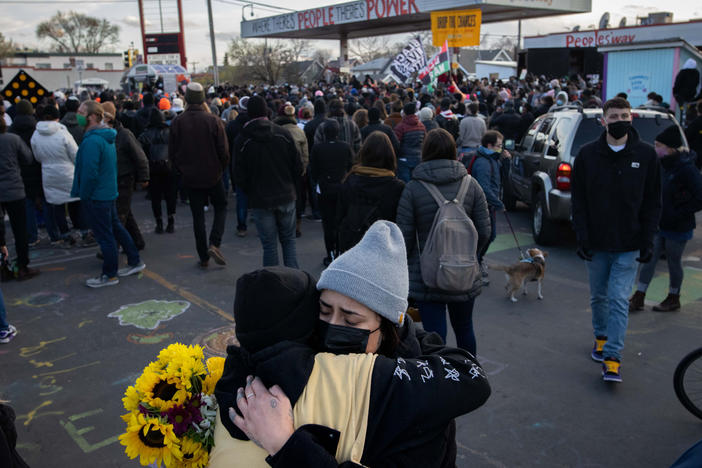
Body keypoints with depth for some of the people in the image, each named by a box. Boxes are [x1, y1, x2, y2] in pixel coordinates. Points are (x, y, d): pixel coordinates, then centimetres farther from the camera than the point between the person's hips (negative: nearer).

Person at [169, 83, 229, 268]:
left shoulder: (177, 123, -4)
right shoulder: (214, 121, -10)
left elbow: (172, 154, 0)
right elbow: (224, 151, -8)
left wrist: (182, 170, 15)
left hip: (190, 177, 2)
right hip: (213, 175, -2)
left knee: (198, 216, 9)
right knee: (221, 207, 17)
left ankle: (203, 258, 13)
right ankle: (214, 244, -3)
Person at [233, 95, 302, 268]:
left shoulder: (242, 140, -7)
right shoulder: (283, 134, -4)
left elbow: (239, 176, -5)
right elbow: (298, 166, -2)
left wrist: (250, 194, 12)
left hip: (260, 201, -1)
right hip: (286, 198, 2)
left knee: (269, 246, 7)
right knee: (289, 241, 14)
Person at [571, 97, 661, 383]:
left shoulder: (645, 154, 0)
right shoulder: (587, 154, 0)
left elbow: (652, 202, 3)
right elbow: (578, 201, 2)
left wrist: (647, 241, -4)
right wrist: (582, 238, -6)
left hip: (628, 246, -2)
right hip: (596, 244, 2)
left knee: (618, 300, -6)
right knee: (598, 297, 15)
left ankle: (612, 359, -2)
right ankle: (601, 337, 37)